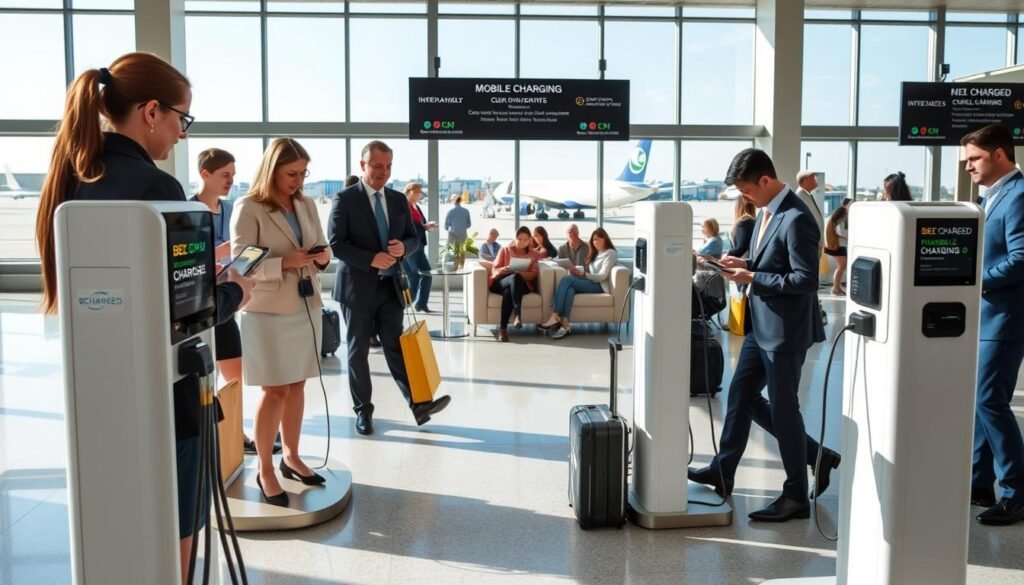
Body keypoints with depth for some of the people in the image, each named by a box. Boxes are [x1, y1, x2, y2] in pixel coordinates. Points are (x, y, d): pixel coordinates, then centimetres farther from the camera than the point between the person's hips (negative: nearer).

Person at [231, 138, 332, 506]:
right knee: (274, 390, -2)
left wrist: (322, 257, -8)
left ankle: (291, 457, 26)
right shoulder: (248, 208, -9)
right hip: (268, 311, -5)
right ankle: (265, 471, 10)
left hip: (307, 306, 6)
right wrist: (285, 262, -24)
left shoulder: (307, 205, 8)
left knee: (297, 385, 12)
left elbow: (323, 249, 15)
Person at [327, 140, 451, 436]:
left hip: (390, 286, 4)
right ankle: (363, 410, 17)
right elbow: (335, 244, -11)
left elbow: (414, 237, 13)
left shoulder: (399, 200, 9)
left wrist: (403, 247, -11)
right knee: (358, 350, 7)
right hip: (358, 287, -3)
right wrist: (371, 259, -21)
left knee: (395, 346, 1)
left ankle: (418, 403, -6)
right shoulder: (344, 199, -7)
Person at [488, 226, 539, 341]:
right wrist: (503, 270, -22)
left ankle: (503, 328, -47)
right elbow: (494, 270, 3)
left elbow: (533, 275, 1)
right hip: (499, 283, -1)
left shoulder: (532, 253, 14)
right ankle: (518, 314, -53)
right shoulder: (505, 250, 10)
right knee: (514, 277, -39)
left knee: (508, 292, -39)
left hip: (521, 285, 1)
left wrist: (521, 274, -22)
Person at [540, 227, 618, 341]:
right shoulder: (596, 254, 29)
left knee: (566, 279, -26)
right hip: (591, 283, 7)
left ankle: (555, 317, -34)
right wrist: (578, 272, -4)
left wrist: (582, 274, -18)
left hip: (599, 286, -7)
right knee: (570, 289, -27)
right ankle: (564, 325, -42)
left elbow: (602, 276, -10)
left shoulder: (610, 253, 3)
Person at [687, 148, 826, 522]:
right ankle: (723, 471, 31)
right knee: (740, 396, 16)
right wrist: (744, 263, 3)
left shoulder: (796, 219, -20)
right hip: (760, 325, 9)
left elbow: (806, 279, -23)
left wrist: (752, 278, -20)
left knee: (783, 408, 1)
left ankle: (797, 496, 15)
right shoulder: (766, 212, 9)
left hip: (784, 329, -9)